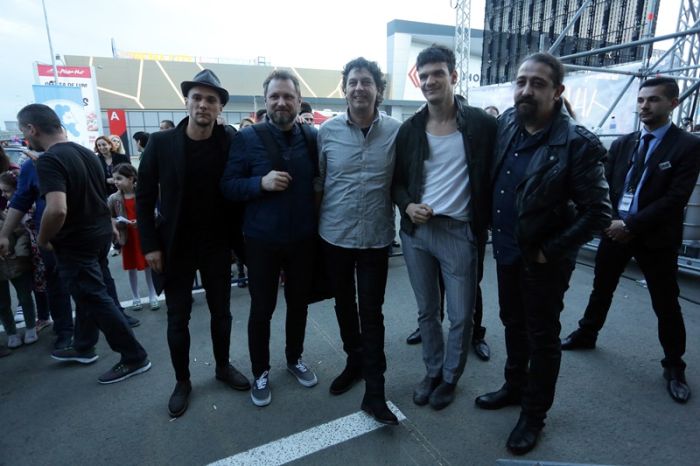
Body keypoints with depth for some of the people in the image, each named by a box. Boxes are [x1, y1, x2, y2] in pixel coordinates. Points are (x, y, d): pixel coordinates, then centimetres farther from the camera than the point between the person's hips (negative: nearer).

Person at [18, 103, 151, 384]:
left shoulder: (49, 160, -21)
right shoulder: (86, 153, 7)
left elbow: (57, 210, -33)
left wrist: (43, 240, -17)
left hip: (76, 243, -9)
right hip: (100, 233, 9)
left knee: (96, 300, 0)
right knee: (88, 294, 21)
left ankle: (134, 357, 7)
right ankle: (83, 348, 39)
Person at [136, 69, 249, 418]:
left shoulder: (231, 142, -7)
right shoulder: (160, 143, -8)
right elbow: (144, 197, -4)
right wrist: (150, 245, -7)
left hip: (217, 245, 1)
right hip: (175, 246, 0)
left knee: (221, 311, 14)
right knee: (178, 317, 10)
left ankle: (223, 367, 36)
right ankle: (182, 381, 29)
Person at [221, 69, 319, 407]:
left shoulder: (313, 137, 0)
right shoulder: (248, 138, -6)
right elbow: (227, 186, -6)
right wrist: (261, 183, -23)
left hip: (303, 239, 3)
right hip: (262, 240, -2)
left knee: (298, 302, 17)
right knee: (261, 308, 10)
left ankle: (295, 358, 41)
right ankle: (260, 372, 30)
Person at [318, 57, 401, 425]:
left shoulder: (396, 131, -6)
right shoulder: (327, 131, -2)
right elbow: (318, 181, 4)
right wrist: (315, 222, 6)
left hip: (376, 238, -2)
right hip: (334, 235, 2)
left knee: (371, 311, 2)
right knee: (344, 304, 16)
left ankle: (374, 391, 15)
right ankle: (354, 362, 39)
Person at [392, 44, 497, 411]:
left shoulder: (481, 124, -4)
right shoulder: (410, 128, 5)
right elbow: (397, 180, 10)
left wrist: (483, 226, -9)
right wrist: (407, 205, -9)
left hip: (459, 233, -3)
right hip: (416, 231, 3)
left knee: (460, 315, 8)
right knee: (426, 311, 16)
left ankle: (451, 377, 33)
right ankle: (432, 372, 36)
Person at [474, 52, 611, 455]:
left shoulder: (577, 143, -19)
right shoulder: (506, 124, -2)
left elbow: (599, 212, -17)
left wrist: (551, 251, -16)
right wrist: (496, 236, 7)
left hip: (544, 260, -5)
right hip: (507, 251, 6)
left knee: (543, 337, 11)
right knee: (513, 323, 21)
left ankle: (534, 414, 31)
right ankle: (514, 387, 44)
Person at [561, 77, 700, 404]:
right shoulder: (622, 144, 8)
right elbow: (604, 186, 6)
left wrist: (631, 225, -19)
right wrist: (610, 221, -9)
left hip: (655, 237, -4)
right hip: (615, 229, 4)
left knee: (666, 305, 7)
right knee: (601, 288, 17)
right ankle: (586, 334, 37)